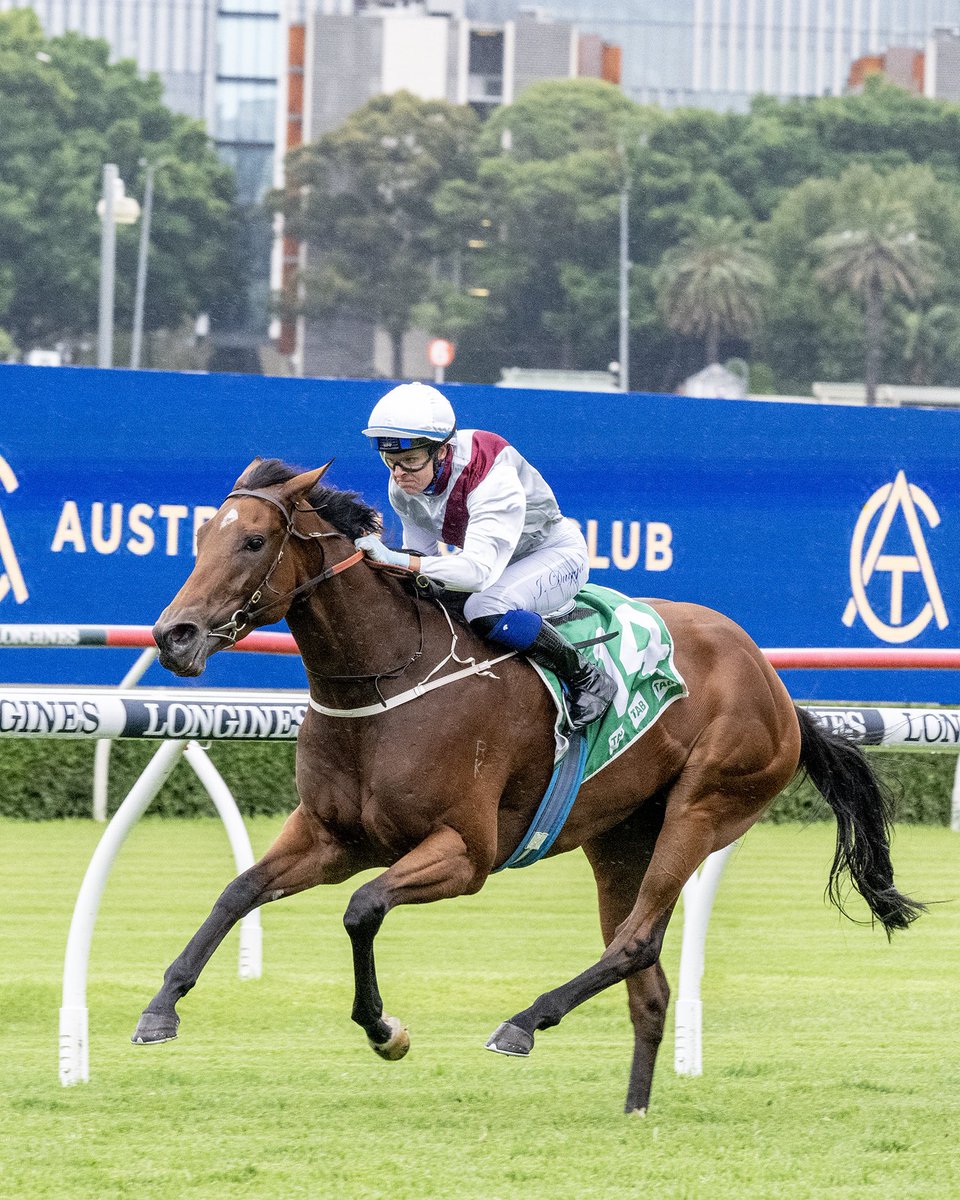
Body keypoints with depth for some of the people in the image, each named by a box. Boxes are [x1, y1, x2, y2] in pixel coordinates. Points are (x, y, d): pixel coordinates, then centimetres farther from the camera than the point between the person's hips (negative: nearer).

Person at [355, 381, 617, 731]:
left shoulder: (492, 478, -36)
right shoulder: (403, 487, -13)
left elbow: (479, 570, -46)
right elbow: (422, 556, -2)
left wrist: (399, 560, -56)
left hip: (554, 554, -8)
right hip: (491, 559, 8)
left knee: (484, 609, -36)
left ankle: (587, 679, -22)